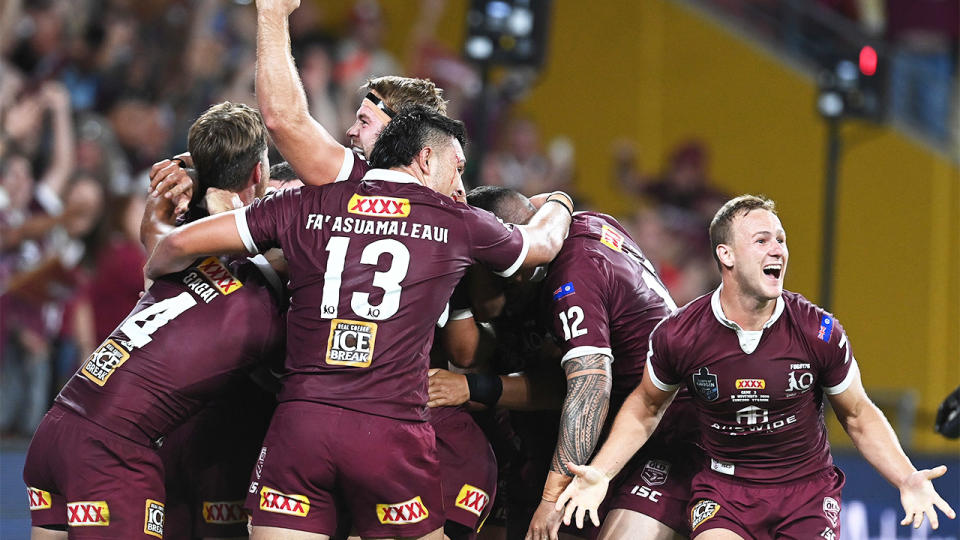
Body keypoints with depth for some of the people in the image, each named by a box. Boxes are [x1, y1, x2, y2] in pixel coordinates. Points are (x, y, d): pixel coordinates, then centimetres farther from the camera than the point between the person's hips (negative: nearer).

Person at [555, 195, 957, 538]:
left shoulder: (820, 333, -8)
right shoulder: (678, 336, -8)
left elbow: (858, 415, 6)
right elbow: (645, 407, 11)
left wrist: (906, 479, -7)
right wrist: (600, 473, 0)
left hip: (808, 488, 1)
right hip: (724, 487, 0)